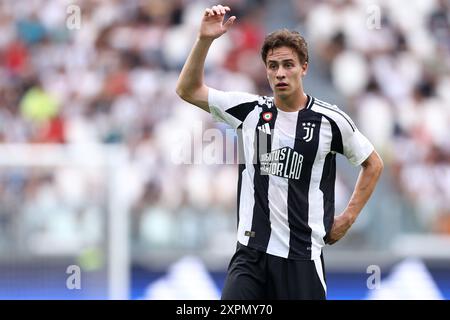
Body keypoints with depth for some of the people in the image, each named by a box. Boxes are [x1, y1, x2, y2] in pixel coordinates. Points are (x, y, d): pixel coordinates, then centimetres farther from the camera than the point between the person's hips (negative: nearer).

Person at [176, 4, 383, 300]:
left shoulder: (330, 120, -1)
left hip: (302, 256, -1)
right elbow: (188, 90, 7)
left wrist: (348, 218, 7)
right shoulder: (250, 110, 5)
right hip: (250, 253, 2)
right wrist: (205, 39, -6)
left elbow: (373, 165, 13)